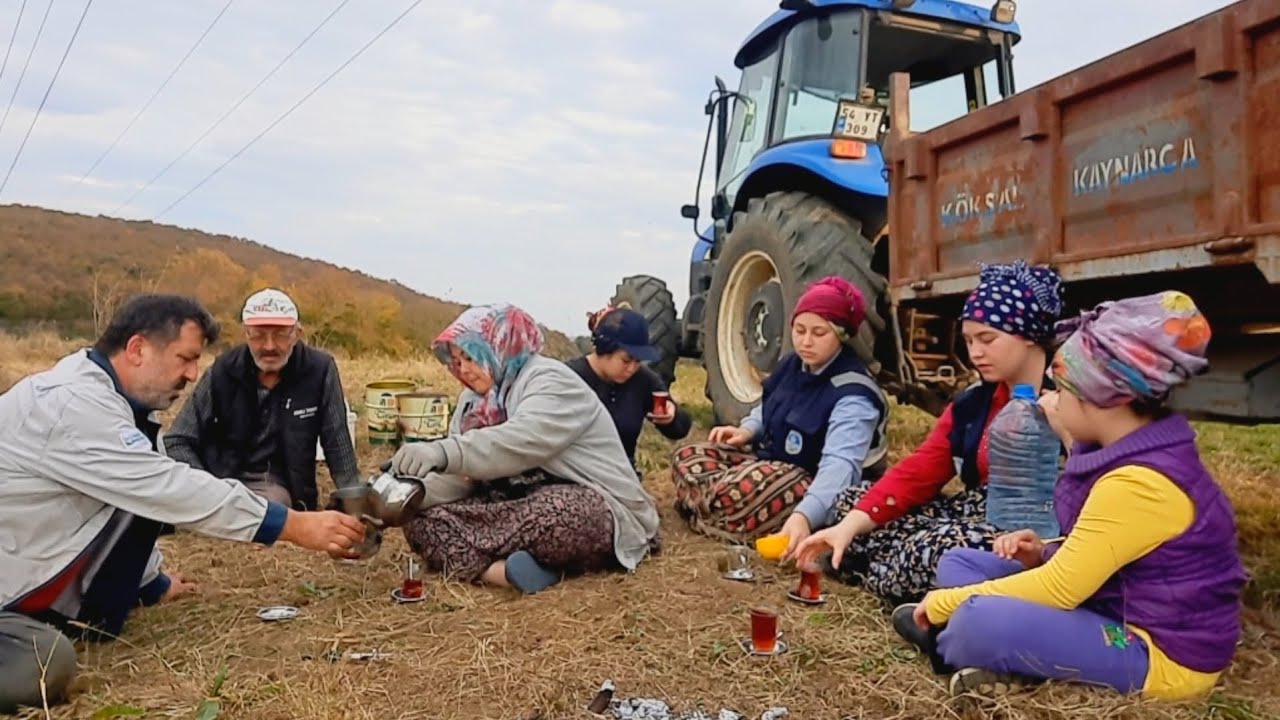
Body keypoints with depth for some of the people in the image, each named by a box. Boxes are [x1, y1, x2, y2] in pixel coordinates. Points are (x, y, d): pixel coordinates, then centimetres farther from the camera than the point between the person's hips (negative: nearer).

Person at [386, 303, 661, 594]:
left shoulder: (549, 380, -13)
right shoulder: (475, 400, 11)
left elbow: (520, 442, -33)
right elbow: (456, 477, 4)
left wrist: (444, 452, -47)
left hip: (590, 511, -8)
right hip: (522, 511, 8)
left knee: (555, 511, -41)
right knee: (422, 518, -8)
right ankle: (505, 570, -30)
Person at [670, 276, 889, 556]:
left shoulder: (853, 395, -26)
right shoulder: (792, 364, 0)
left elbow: (840, 464, -42)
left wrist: (804, 515, -58)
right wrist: (748, 430, -2)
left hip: (814, 484, -8)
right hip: (773, 461, 9)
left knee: (735, 494, -35)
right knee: (687, 458, -1)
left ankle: (709, 513, -3)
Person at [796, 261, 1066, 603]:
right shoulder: (972, 404, 9)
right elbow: (918, 472, 0)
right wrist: (850, 524, -10)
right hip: (973, 516, 7)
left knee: (938, 549, -34)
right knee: (855, 499, 4)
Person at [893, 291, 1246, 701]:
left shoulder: (1139, 482, -27)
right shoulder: (1133, 452, 4)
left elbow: (1059, 590, -25)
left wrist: (946, 603, -16)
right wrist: (1046, 554, -1)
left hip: (1160, 654, -10)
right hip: (1116, 612, 10)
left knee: (978, 621, -32)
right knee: (960, 564, 8)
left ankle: (950, 645, -1)